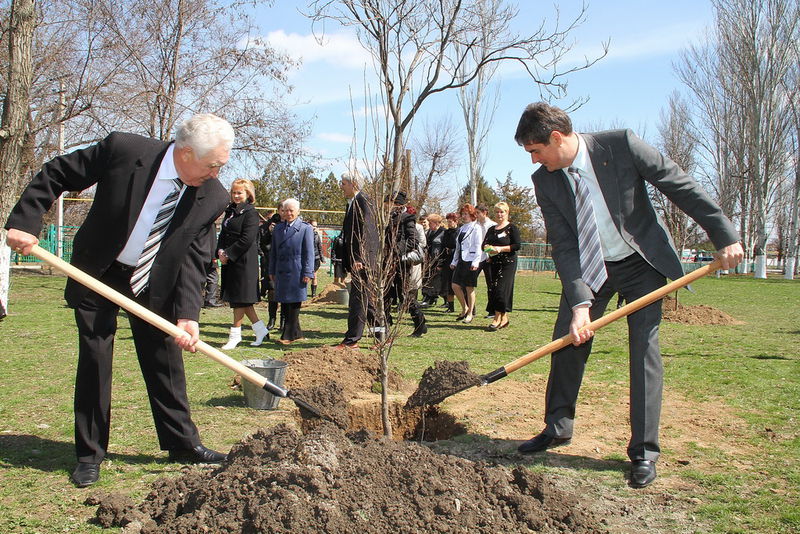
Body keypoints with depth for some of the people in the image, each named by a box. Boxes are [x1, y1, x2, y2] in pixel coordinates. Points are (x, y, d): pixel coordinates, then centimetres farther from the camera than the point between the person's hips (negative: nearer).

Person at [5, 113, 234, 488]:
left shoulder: (213, 197, -16)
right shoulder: (123, 149, -23)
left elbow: (195, 258, -14)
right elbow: (55, 174, -12)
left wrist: (187, 313, -25)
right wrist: (24, 221, -21)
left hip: (156, 283, 2)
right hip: (98, 274, -2)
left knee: (166, 361, 6)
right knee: (94, 359, 1)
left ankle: (182, 444, 21)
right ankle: (89, 454, 16)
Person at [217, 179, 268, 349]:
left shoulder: (250, 213, -8)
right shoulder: (229, 211, 15)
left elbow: (247, 239, -17)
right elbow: (223, 234, 16)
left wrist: (228, 254, -16)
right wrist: (221, 251, -2)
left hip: (244, 261, -8)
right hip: (229, 261, 8)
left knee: (239, 298, -2)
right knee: (240, 298, 10)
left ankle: (235, 335, 6)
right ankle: (260, 330, 19)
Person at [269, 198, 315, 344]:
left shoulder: (305, 228, -1)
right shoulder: (278, 229, 15)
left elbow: (309, 253, -5)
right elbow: (273, 252, 18)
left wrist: (307, 273, -10)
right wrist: (272, 271, 14)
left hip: (297, 272, -6)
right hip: (281, 272, 6)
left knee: (293, 304, -3)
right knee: (284, 304, 7)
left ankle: (289, 335, 1)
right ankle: (296, 333, 16)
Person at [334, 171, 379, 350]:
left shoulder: (362, 201, -11)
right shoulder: (352, 203, 19)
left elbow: (365, 231, -19)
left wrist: (359, 258, -23)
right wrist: (347, 261, 19)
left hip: (363, 259, -10)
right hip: (356, 259, 10)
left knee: (358, 300, -6)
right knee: (367, 299, 14)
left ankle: (351, 340, -3)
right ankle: (382, 336, 22)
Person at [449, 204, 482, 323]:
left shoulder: (476, 228, -4)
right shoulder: (461, 229, 18)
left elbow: (478, 246, -11)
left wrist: (475, 262, -19)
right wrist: (454, 261, 18)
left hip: (471, 261, -7)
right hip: (461, 260, 7)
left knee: (469, 288, -1)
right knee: (455, 286, 1)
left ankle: (470, 314, 9)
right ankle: (464, 308, 18)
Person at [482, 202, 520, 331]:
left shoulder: (512, 228, -2)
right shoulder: (491, 229, 17)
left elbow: (517, 245, -9)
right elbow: (484, 244, 17)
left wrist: (501, 248, -17)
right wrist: (487, 248, -6)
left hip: (508, 263, -6)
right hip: (493, 262, 6)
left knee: (501, 290, -12)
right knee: (493, 290, 3)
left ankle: (497, 319, -9)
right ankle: (504, 318, 13)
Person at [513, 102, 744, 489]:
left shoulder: (620, 145, -21)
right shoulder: (545, 181, -11)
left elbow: (680, 186, -14)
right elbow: (563, 245, -14)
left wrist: (724, 235, -14)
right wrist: (579, 301, -25)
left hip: (642, 261, -3)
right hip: (587, 267, 3)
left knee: (644, 350, -7)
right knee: (567, 340, 0)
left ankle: (644, 451, 3)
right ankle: (558, 427, 21)